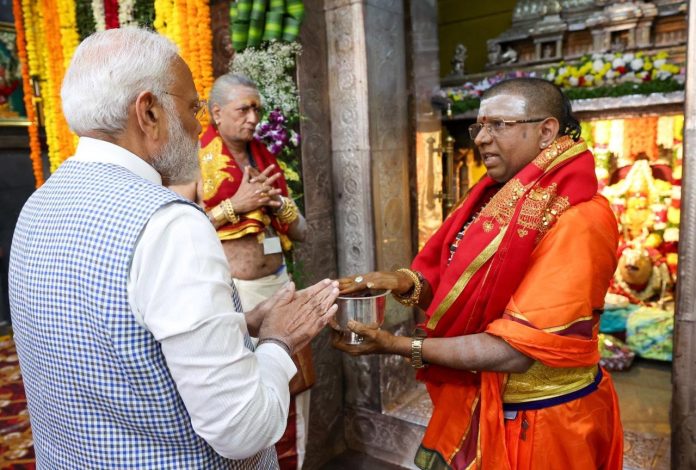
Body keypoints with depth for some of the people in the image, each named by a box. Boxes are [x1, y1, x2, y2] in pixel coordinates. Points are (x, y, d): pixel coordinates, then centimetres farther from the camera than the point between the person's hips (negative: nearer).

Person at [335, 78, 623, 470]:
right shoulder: (496, 198, 3)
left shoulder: (576, 222, -24)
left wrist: (400, 346, -24)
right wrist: (406, 284, -16)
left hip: (538, 423, -7)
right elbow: (458, 283, 4)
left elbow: (515, 351, -27)